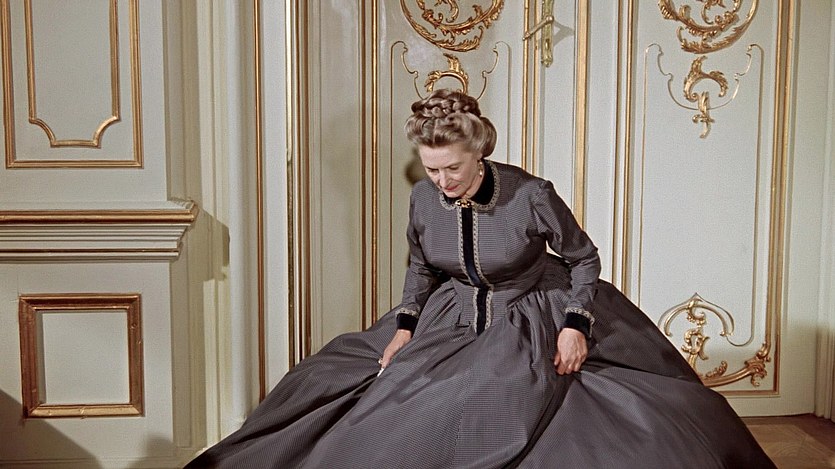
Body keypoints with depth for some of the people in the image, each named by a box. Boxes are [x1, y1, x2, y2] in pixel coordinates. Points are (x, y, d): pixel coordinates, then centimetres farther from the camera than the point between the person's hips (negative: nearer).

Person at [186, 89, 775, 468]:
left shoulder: (530, 196, -23)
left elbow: (584, 256, -8)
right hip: (454, 324, 5)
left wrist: (576, 323, -18)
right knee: (396, 418, 2)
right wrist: (406, 323, -5)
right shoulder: (424, 200, -11)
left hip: (533, 329, -4)